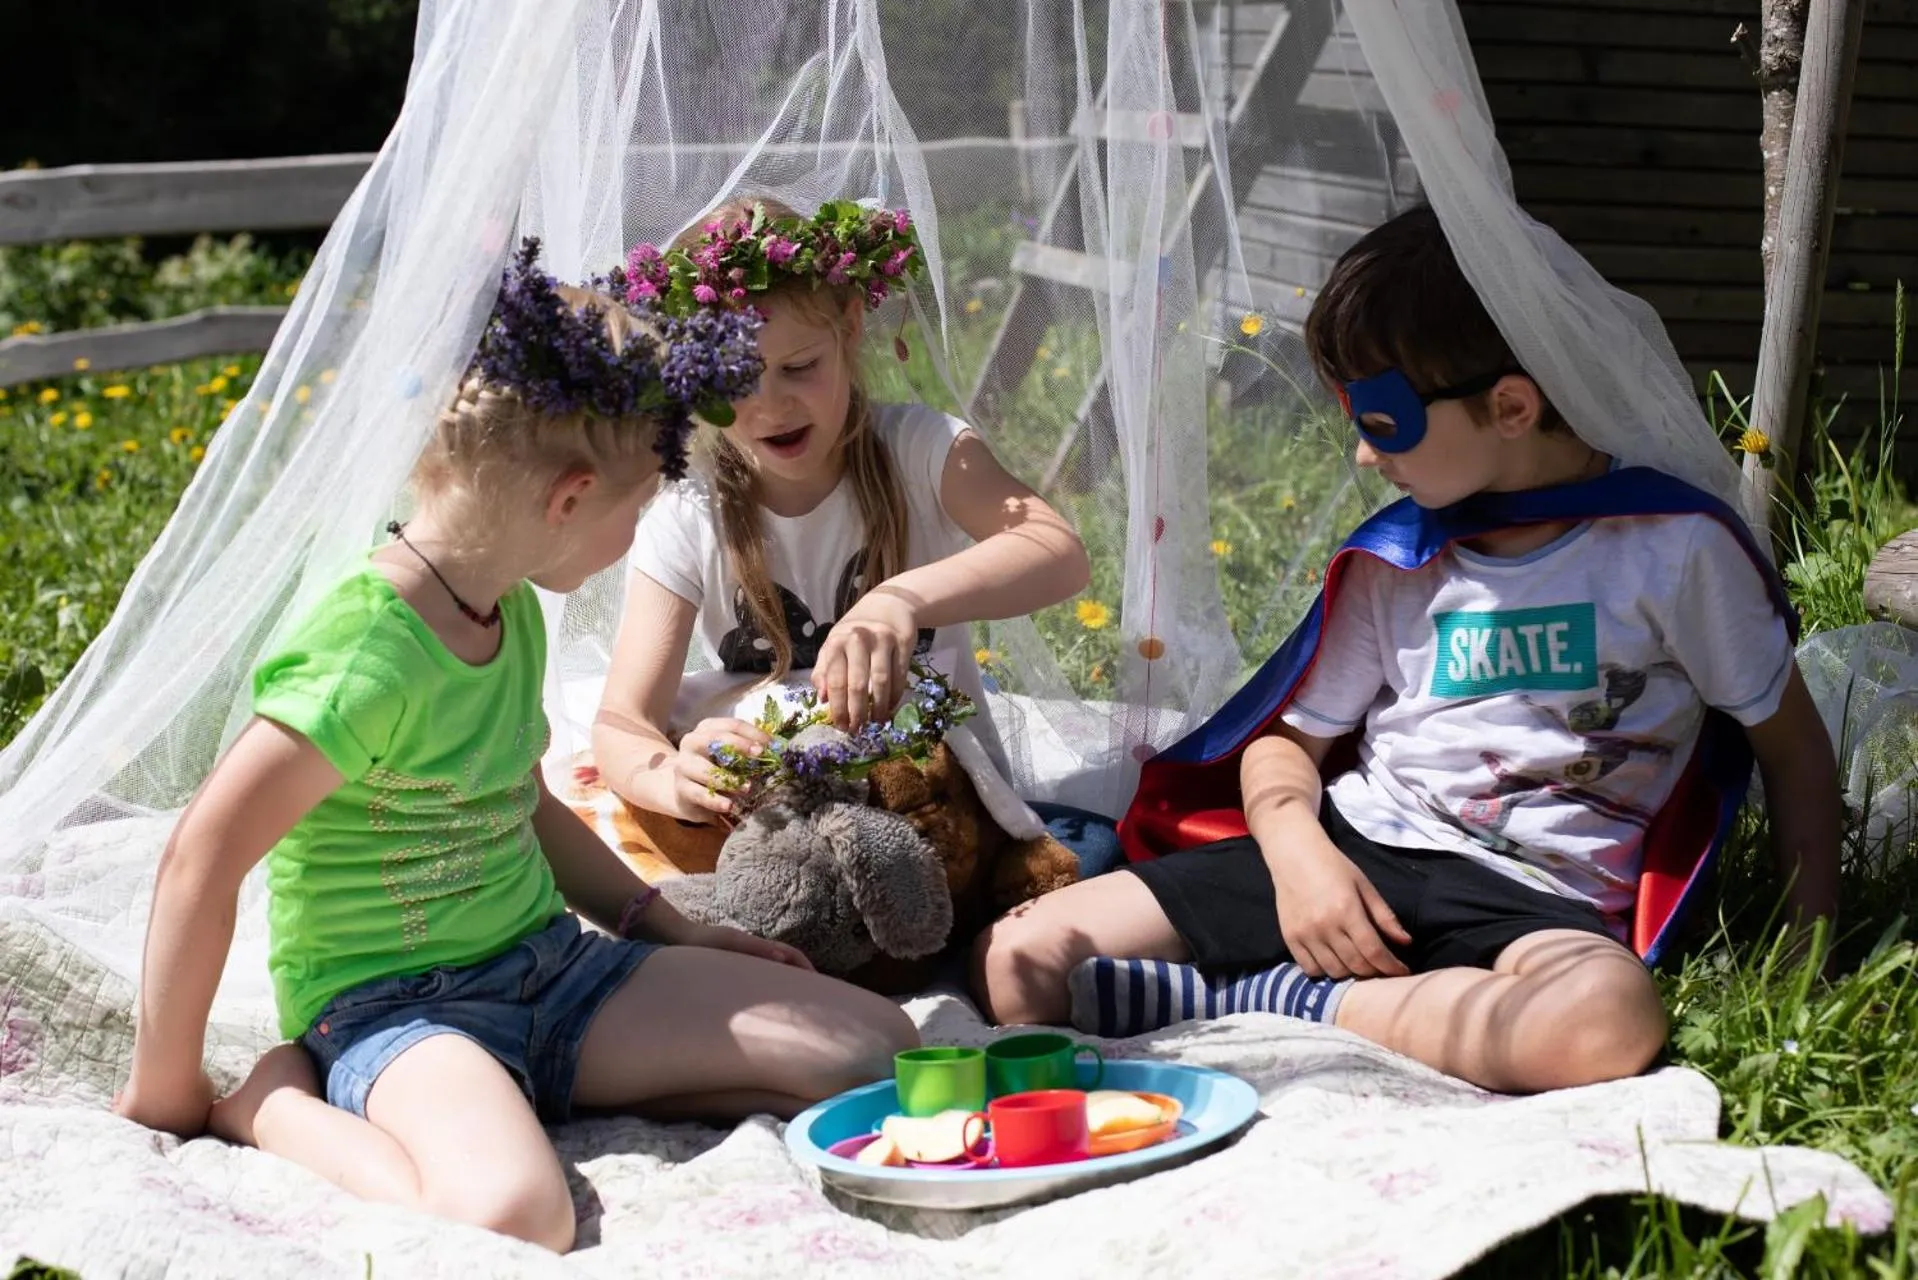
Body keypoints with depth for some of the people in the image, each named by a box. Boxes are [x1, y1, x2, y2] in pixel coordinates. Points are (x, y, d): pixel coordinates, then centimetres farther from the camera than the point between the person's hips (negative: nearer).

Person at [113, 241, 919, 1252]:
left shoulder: (514, 611, 7)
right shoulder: (369, 656, -22)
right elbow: (201, 860, -20)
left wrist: (678, 934, 18)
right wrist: (165, 1092, -11)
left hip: (555, 965, 8)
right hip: (395, 1005, -8)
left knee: (877, 1049, -3)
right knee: (516, 1215, -40)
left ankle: (554, 1088, 1)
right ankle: (274, 1104, -9)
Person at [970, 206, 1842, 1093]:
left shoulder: (1677, 547, -2)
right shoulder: (1389, 562, 8)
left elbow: (1792, 748, 6)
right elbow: (1286, 738, 15)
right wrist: (1297, 849, -8)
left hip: (1532, 897, -2)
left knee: (1609, 1015, -42)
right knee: (1014, 965, -11)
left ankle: (1270, 1002, -23)